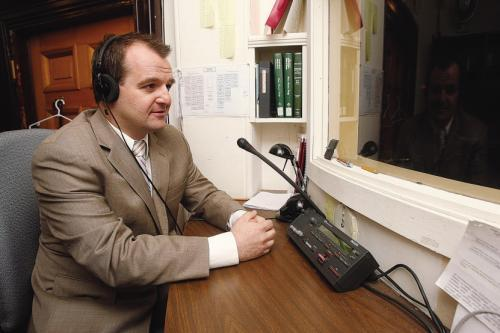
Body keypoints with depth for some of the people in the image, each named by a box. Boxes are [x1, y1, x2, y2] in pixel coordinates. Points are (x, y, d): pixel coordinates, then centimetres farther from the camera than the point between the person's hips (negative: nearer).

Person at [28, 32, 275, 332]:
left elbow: (203, 194, 10)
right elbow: (116, 257, -26)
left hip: (163, 296, 6)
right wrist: (232, 245, -27)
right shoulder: (64, 156, -21)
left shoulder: (172, 139, -1)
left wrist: (240, 218, -12)